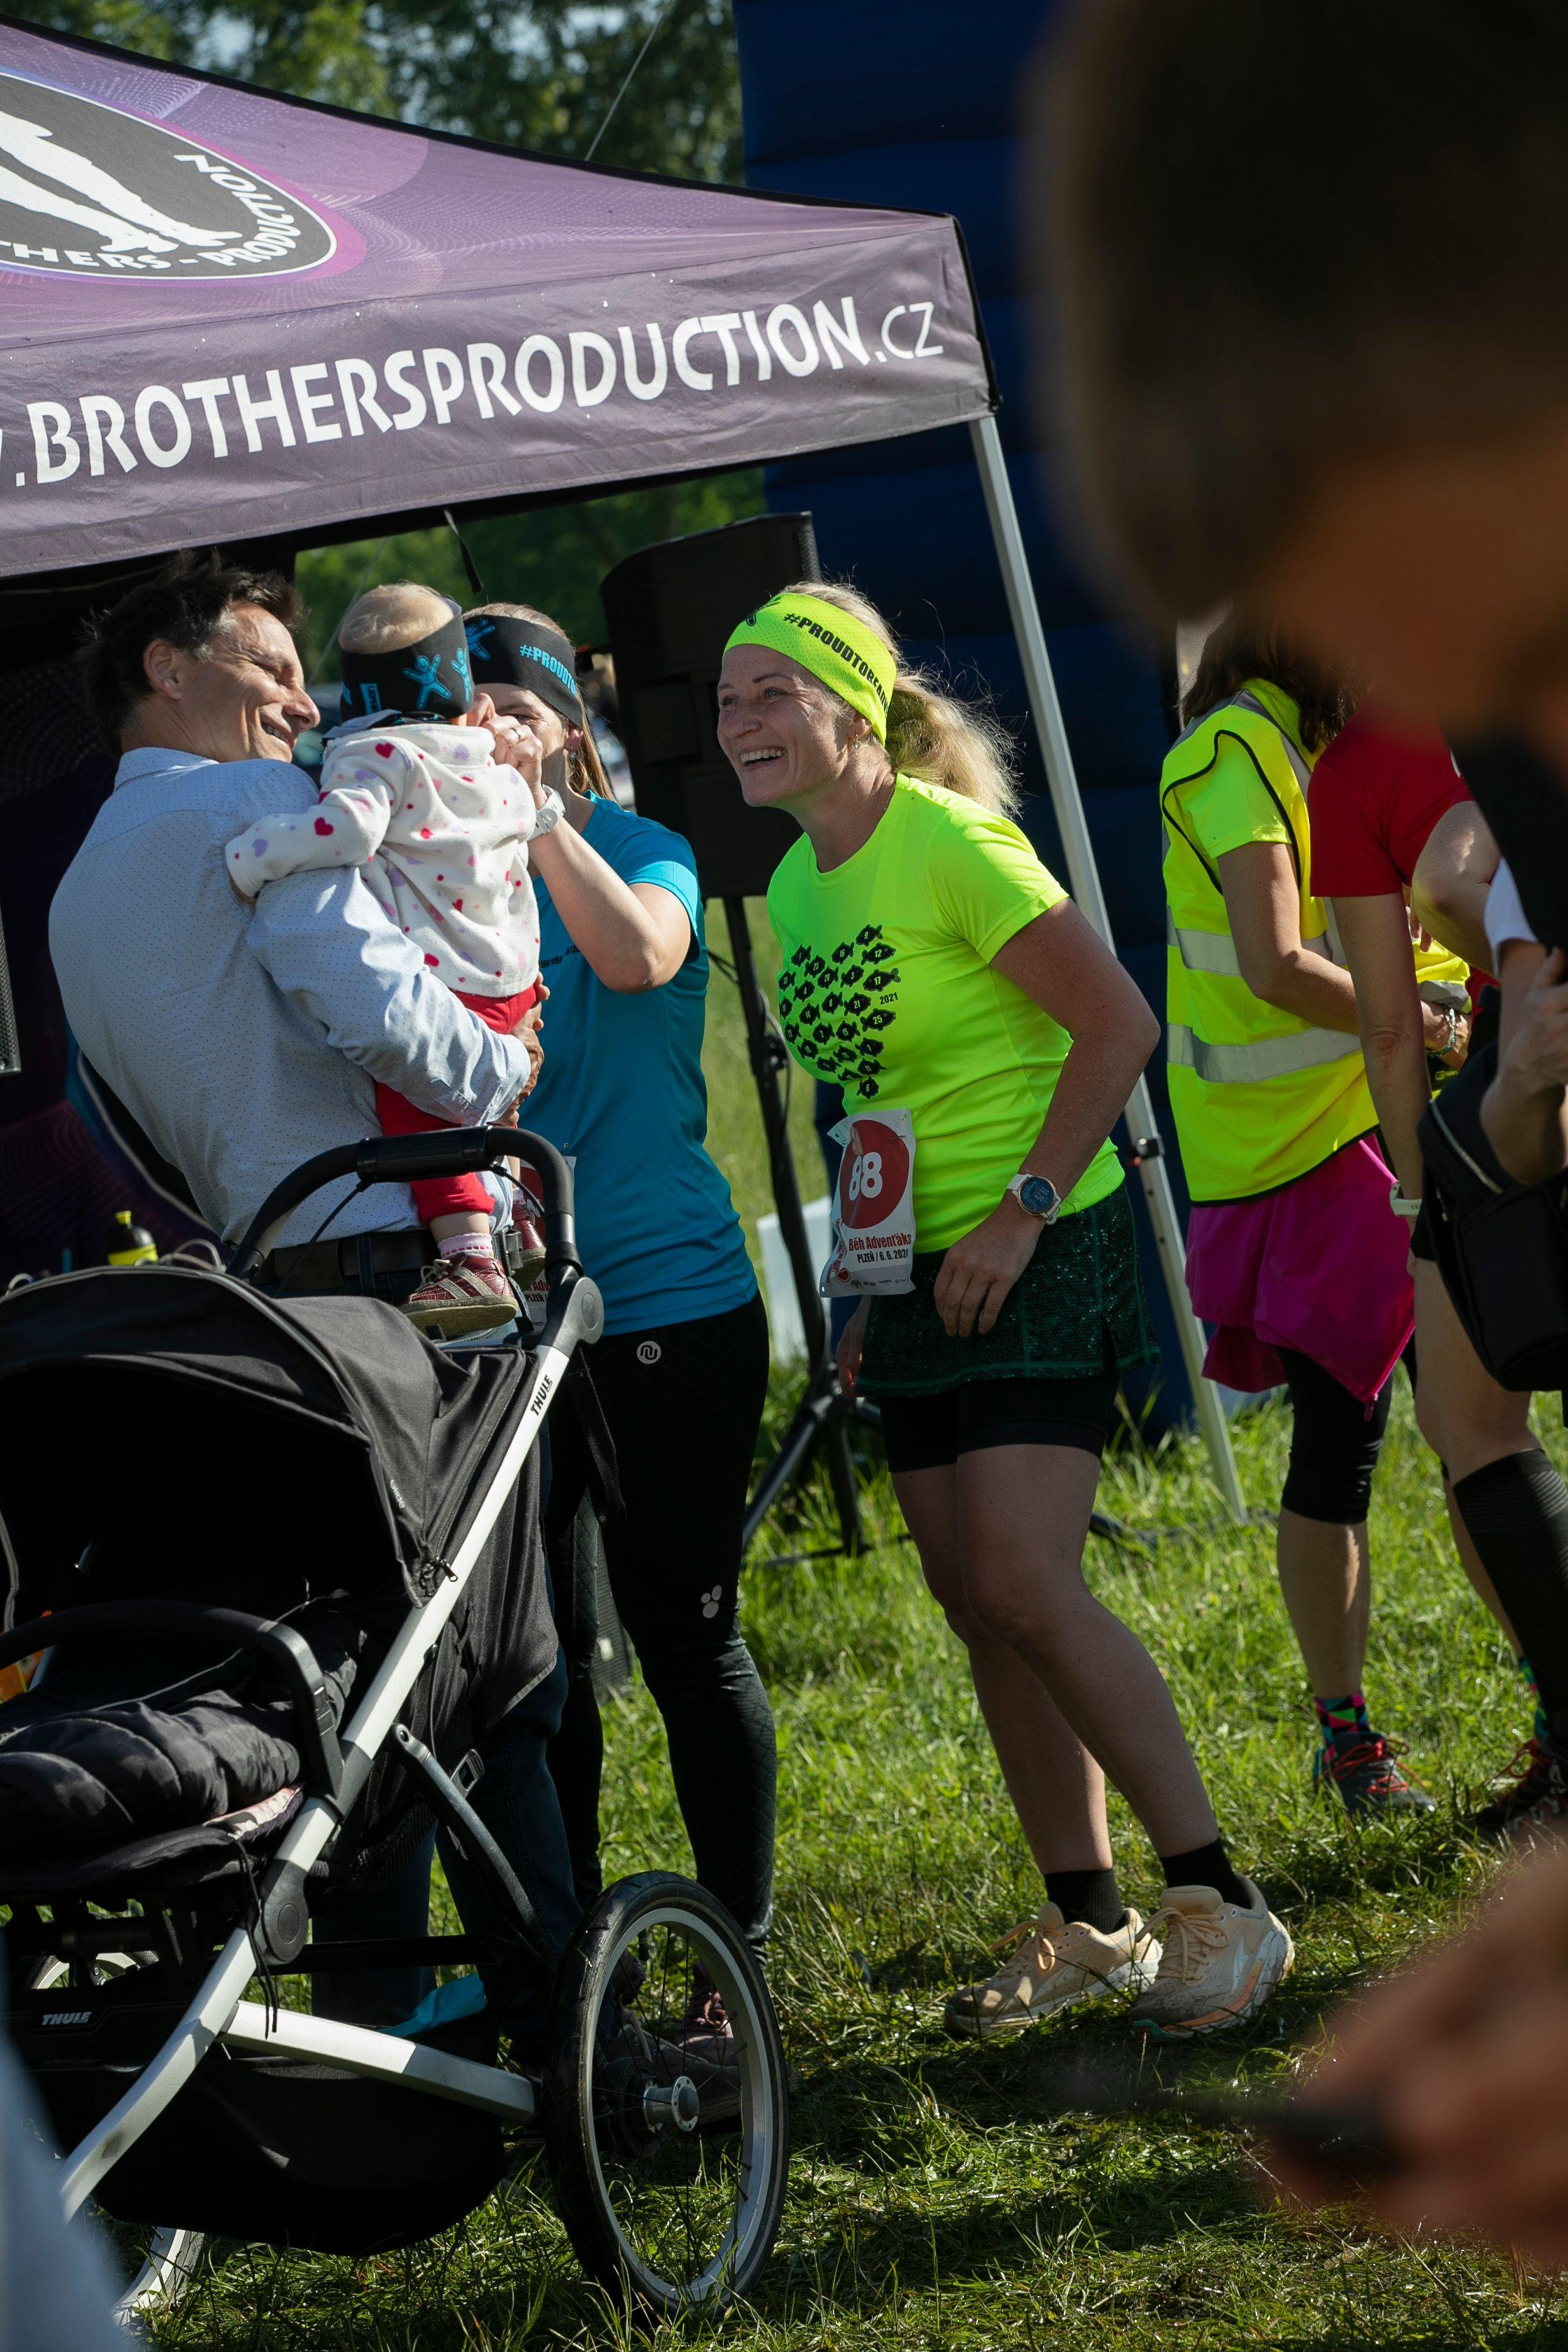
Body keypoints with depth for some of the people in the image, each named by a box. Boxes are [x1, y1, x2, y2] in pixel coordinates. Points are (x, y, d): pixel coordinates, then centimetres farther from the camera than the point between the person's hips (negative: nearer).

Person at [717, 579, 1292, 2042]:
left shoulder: (949, 842, -14)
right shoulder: (794, 884, 11)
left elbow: (1117, 1025, -15)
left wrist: (1022, 1211, -18)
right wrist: (872, 1286, 16)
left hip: (1035, 1258, -8)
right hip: (920, 1274, 8)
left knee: (1027, 1587, -17)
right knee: (975, 1602, 6)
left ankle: (1219, 1903, -9)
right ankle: (1088, 1922, 15)